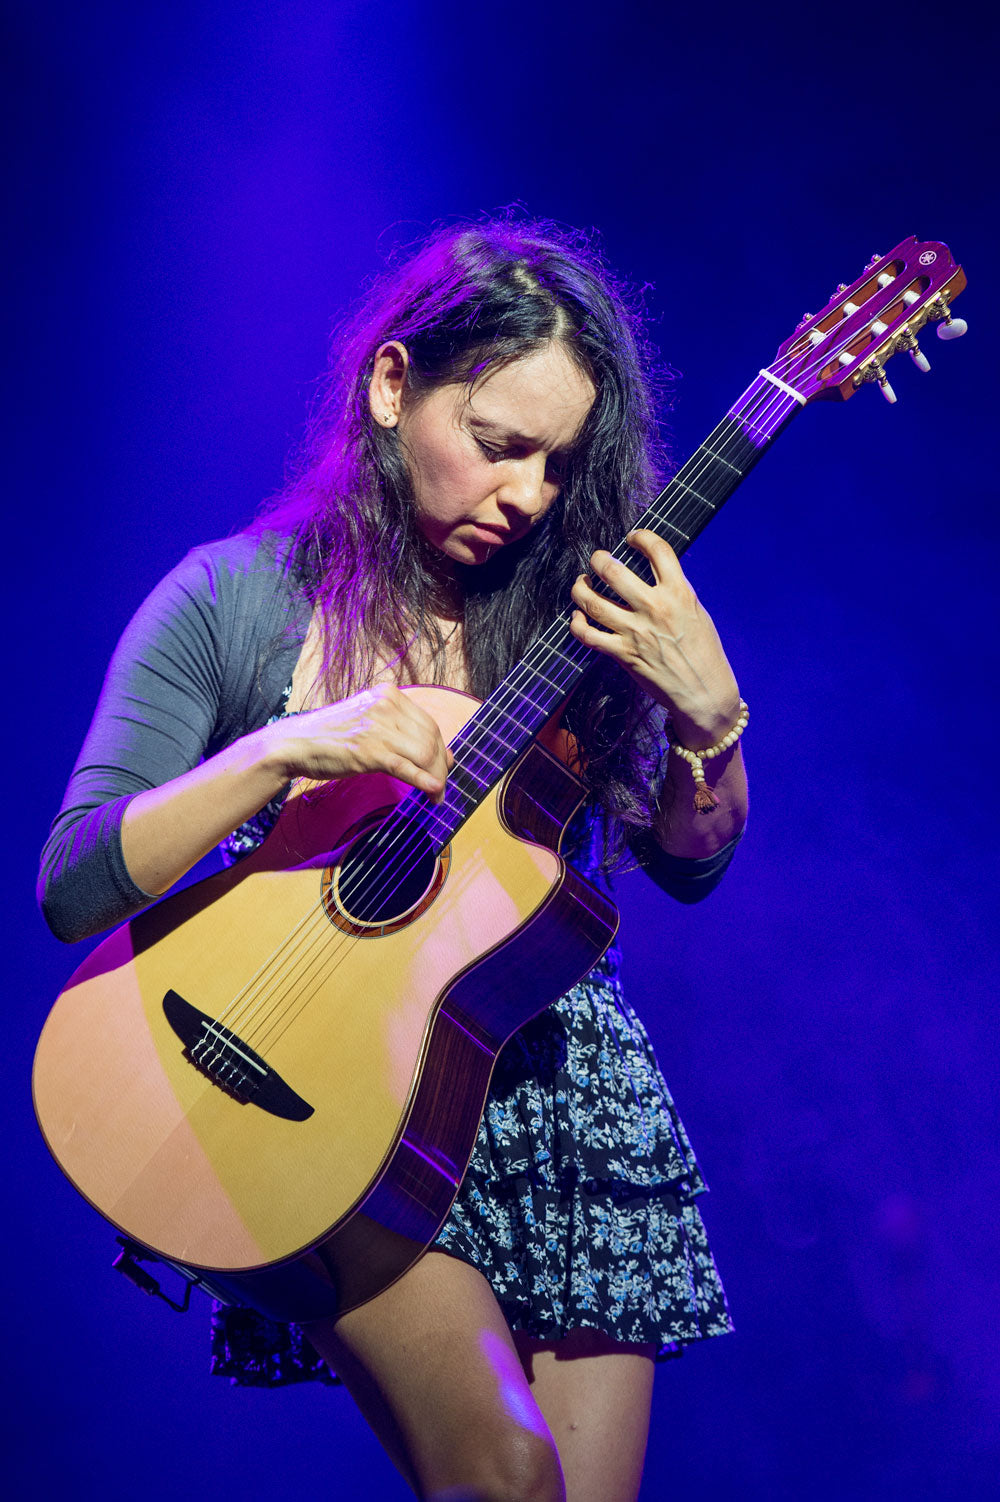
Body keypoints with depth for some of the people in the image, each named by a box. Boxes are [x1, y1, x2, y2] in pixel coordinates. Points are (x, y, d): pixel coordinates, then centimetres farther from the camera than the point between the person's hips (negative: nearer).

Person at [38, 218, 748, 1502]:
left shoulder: (570, 606, 2)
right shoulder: (228, 602, -4)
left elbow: (689, 869, 7)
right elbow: (72, 888, -9)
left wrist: (707, 712, -13)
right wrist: (279, 753, -22)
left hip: (558, 1076, 3)